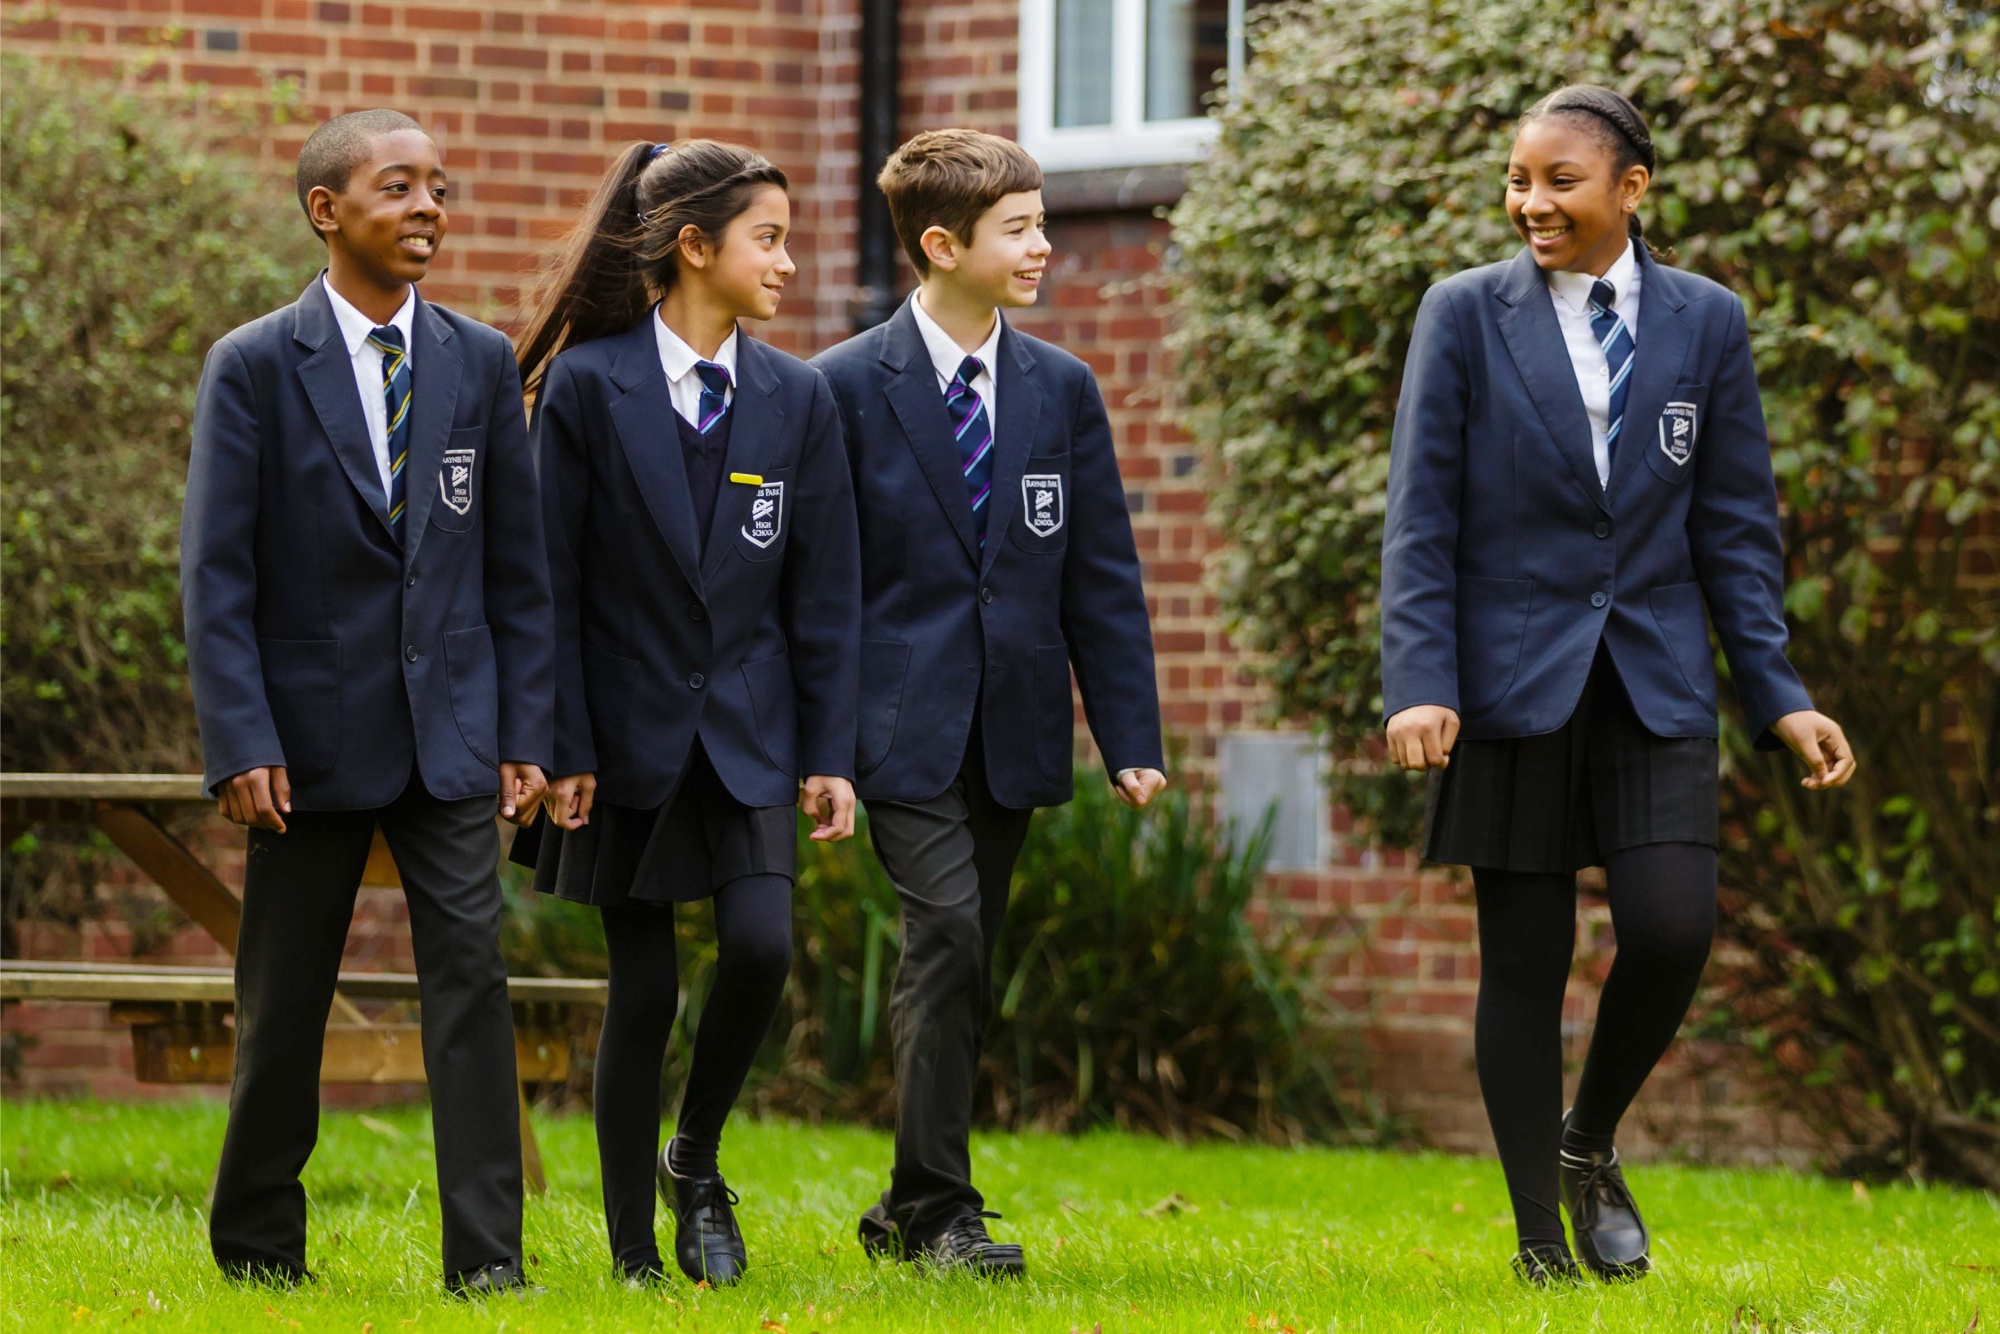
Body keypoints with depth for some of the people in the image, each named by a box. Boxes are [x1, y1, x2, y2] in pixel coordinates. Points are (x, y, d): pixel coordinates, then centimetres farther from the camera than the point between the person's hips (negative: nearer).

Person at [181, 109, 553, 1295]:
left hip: (451, 730, 2)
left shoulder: (482, 362, 6)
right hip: (314, 734, -2)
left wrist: (527, 732, 2)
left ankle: (488, 1259, -9)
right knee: (285, 1004, 7)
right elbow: (216, 572, -6)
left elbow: (519, 564, 8)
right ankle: (258, 1245, 21)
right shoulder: (254, 367, -3)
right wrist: (242, 742, -13)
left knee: (472, 976, -8)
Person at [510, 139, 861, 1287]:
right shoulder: (587, 385, -5)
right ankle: (634, 1250, 11)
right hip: (631, 736, -2)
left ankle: (697, 1164, 10)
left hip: (748, 732, 2)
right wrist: (560, 748, -9)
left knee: (762, 946, -15)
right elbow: (552, 579, -5)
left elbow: (825, 589, 5)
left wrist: (830, 753, 1)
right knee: (644, 989, 0)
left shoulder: (798, 398, 4)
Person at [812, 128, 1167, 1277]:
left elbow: (1103, 577, 10)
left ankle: (910, 1213, 18)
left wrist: (1132, 737, 4)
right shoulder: (848, 387, -3)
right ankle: (940, 1204, -11)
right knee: (949, 937, -17)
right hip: (903, 727, -4)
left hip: (1015, 729, 4)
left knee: (961, 966, 8)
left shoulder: (1062, 388, 9)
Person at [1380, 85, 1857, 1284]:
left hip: (1655, 683, 1)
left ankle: (1591, 1142, 13)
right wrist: (1420, 685, -11)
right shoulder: (1466, 315, 0)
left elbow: (1737, 526, 8)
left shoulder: (1706, 323, 5)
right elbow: (1421, 520, -2)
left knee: (1672, 928, -14)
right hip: (1516, 681, -1)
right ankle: (1541, 1240, 11)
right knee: (1524, 961, 1)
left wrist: (1779, 695, 2)